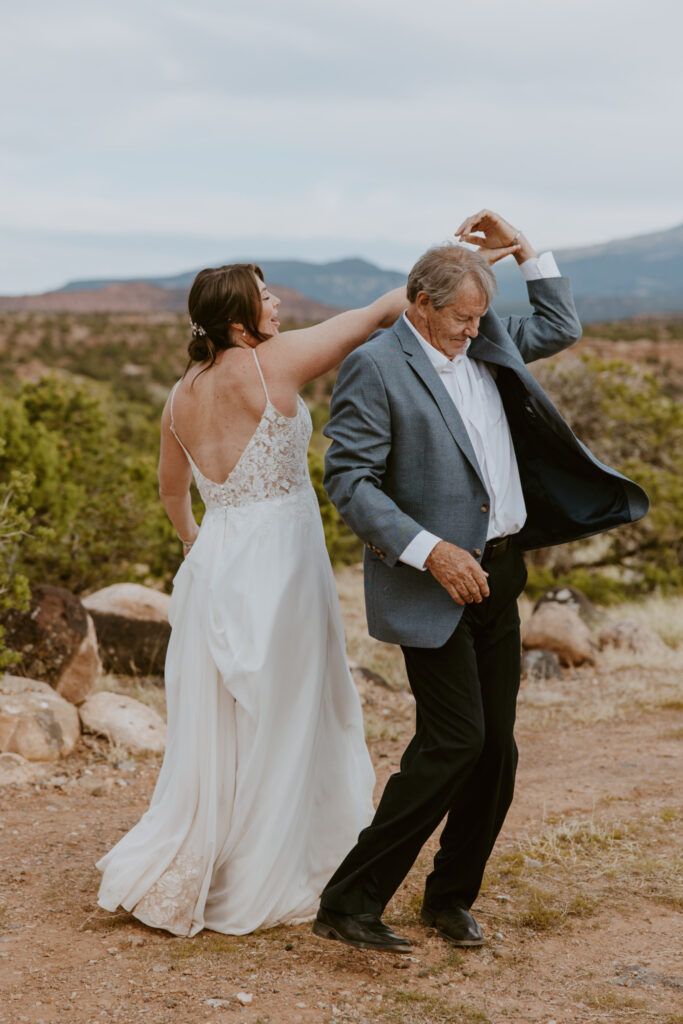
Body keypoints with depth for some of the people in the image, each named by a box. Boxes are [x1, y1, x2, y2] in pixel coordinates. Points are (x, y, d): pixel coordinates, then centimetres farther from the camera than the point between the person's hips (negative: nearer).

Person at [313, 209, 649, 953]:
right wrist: (431, 551, -23)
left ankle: (450, 897, 24)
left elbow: (561, 326, 27)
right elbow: (349, 480, -16)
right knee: (455, 739, -13)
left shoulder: (487, 342, 12)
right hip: (431, 583, -8)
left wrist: (521, 247, 14)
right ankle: (350, 902, -2)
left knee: (497, 745, 8)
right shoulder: (375, 368, -11)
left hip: (497, 574, 8)